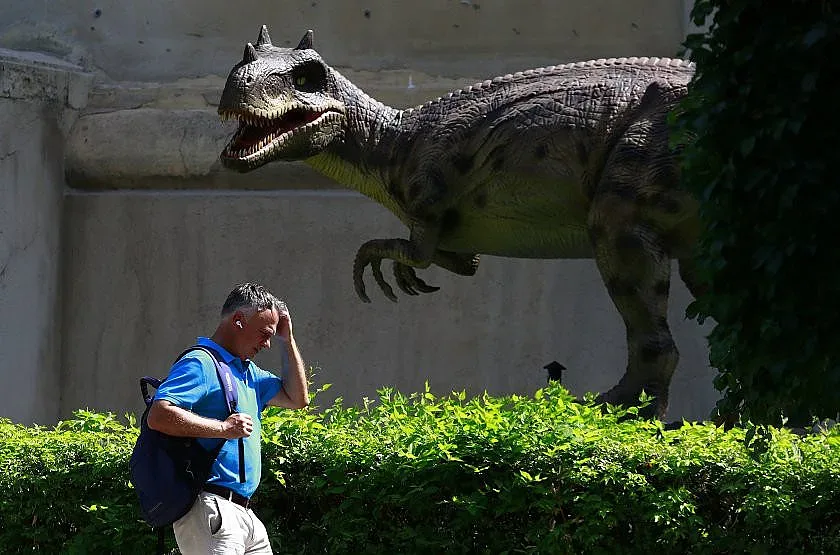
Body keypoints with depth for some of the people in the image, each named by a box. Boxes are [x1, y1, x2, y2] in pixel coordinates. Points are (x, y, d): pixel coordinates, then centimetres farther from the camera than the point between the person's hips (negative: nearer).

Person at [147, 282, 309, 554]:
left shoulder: (247, 371, 23)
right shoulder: (200, 363, -8)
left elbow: (297, 398, 30)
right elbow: (158, 415, -22)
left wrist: (288, 341, 22)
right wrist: (223, 428, -22)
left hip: (244, 512, 10)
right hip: (210, 509, -10)